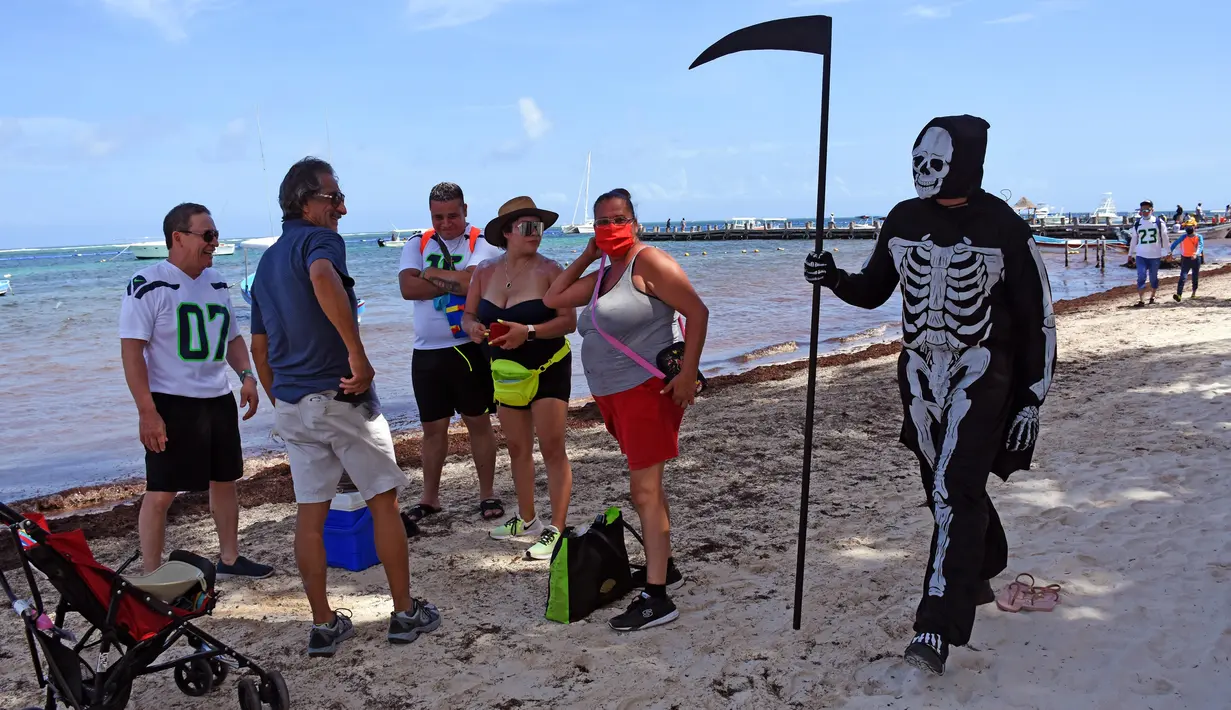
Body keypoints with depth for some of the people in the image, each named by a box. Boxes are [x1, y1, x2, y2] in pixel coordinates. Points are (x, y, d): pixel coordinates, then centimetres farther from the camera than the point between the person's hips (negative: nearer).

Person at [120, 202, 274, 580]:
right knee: (160, 492, -2)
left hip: (219, 400, 7)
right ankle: (151, 576, 10)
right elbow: (132, 349, -15)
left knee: (225, 480, 15)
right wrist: (147, 411, -20)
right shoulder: (149, 285, -11)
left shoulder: (216, 283, 11)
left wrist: (246, 375, 3)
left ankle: (229, 558, 30)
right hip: (171, 404, -7)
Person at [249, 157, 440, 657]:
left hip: (291, 405, 7)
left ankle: (323, 626, 18)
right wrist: (358, 354, -33)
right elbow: (323, 278, -36)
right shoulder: (319, 240, -10)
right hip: (340, 397, -7)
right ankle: (406, 613, 16)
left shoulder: (267, 261, 16)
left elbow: (259, 346, 20)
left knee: (310, 514, 11)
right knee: (384, 501, 6)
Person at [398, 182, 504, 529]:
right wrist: (455, 283, -15)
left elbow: (472, 281, -21)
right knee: (433, 426, 11)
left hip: (470, 348, -3)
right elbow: (408, 288, -8)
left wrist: (432, 274, -8)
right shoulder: (416, 245, 8)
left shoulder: (482, 243, -3)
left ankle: (487, 494, 19)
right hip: (426, 352, 3)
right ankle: (429, 497, 23)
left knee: (479, 421, 7)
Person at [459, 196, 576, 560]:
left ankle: (556, 530, -2)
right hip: (507, 370, 6)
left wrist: (528, 331, -29)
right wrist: (473, 328, -14)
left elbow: (569, 321, -16)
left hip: (548, 367, -5)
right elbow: (468, 315, 9)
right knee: (517, 448, 14)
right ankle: (526, 520, 29)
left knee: (551, 448, -8)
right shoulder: (485, 271, 3)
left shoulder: (548, 270, -12)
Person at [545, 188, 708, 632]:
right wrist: (586, 256, 12)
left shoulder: (649, 262, -10)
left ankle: (657, 598, -6)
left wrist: (688, 372, -20)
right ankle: (664, 566, 33)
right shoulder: (601, 276, 15)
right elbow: (552, 300, 17)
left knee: (644, 490, -10)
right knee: (646, 483, 18)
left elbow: (697, 311, -15)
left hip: (648, 391, -9)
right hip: (615, 396, 9)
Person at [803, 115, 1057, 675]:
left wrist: (1031, 401, -7)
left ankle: (938, 629, -14)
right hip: (920, 371, 5)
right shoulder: (903, 219, 2)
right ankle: (978, 575, 41)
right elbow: (873, 290, 13)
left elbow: (1037, 319, -5)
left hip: (980, 372, -5)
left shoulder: (1002, 226, -10)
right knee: (945, 485, 16)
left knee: (955, 490, -15)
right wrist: (835, 279, -9)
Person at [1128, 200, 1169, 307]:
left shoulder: (1159, 222, -1)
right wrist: (1130, 254, 16)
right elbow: (1134, 240, 13)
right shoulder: (1137, 223, 5)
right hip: (1141, 255, 1)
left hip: (1155, 255, -1)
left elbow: (1164, 238, 5)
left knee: (1153, 278, 10)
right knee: (1141, 277, -11)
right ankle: (1141, 300, -11)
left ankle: (1152, 297, 29)